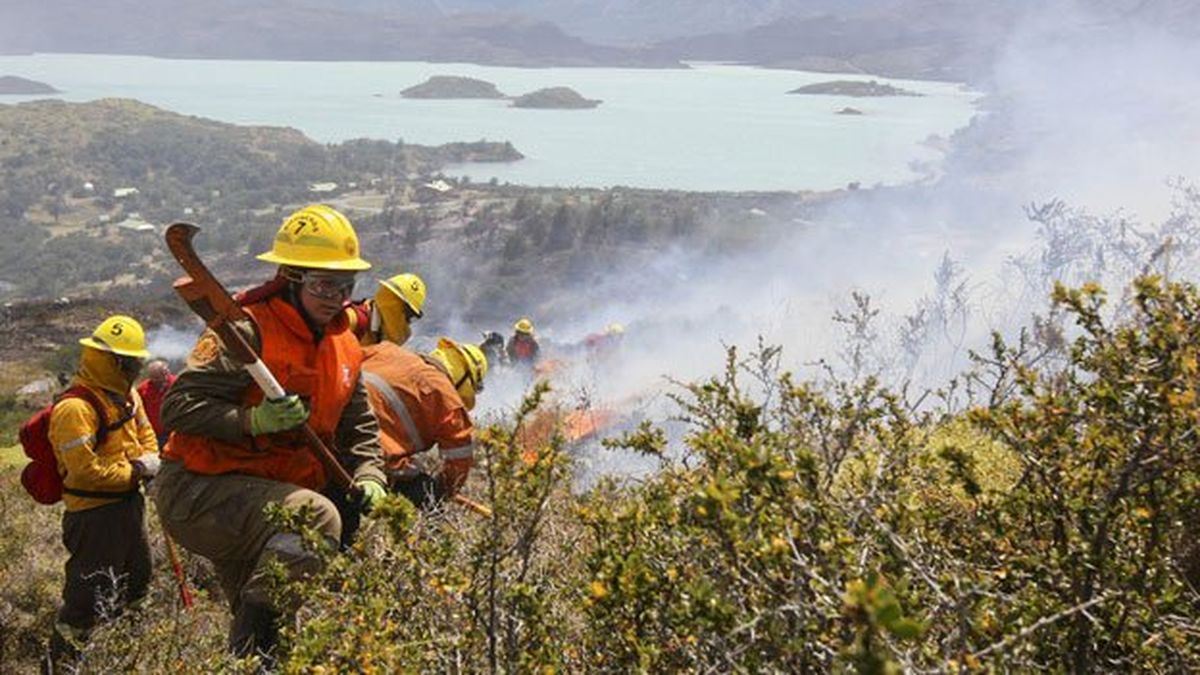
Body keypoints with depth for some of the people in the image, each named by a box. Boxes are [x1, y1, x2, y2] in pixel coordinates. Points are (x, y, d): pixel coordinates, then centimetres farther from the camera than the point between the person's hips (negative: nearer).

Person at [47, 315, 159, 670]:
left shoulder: (127, 395, 7)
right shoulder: (75, 408, -25)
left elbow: (146, 434, 16)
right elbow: (85, 469, -28)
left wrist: (148, 460, -6)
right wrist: (133, 474, -17)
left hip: (128, 504, 10)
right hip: (94, 514, -10)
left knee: (137, 581, 24)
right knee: (88, 598, -5)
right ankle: (60, 665, 9)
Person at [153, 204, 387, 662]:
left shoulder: (345, 347, 7)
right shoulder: (248, 331, -18)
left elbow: (359, 426, 14)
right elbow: (178, 407, -23)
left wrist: (368, 476, -4)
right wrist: (253, 421, -35)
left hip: (266, 495, 9)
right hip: (196, 489, -8)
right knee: (316, 517, -32)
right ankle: (248, 656, -21)